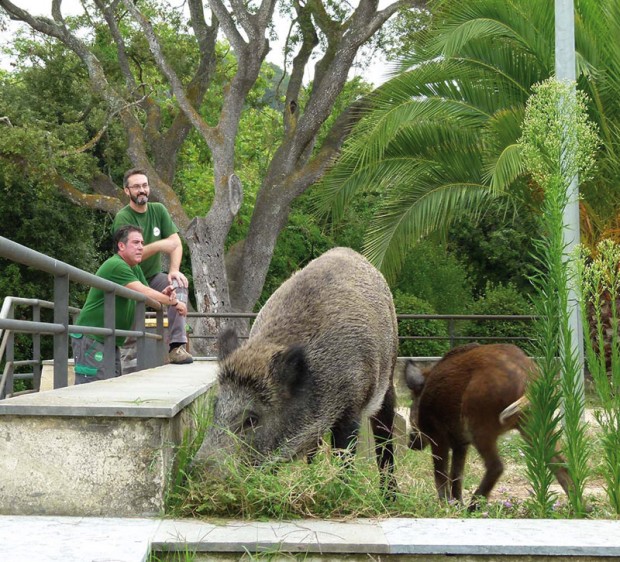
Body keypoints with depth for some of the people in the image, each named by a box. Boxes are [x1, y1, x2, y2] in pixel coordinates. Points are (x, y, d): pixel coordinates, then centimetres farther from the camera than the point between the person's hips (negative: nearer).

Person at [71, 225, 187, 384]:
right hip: (91, 338, -10)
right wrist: (174, 302, -12)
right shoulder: (116, 265, -17)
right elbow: (143, 292, -22)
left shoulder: (135, 269, 16)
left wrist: (164, 295, -9)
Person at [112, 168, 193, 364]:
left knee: (178, 285, -26)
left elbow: (176, 243, -5)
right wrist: (159, 245, -34)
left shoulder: (158, 210, 2)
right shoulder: (123, 218, -14)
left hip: (153, 277, 3)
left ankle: (176, 346, -30)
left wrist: (174, 270, -21)